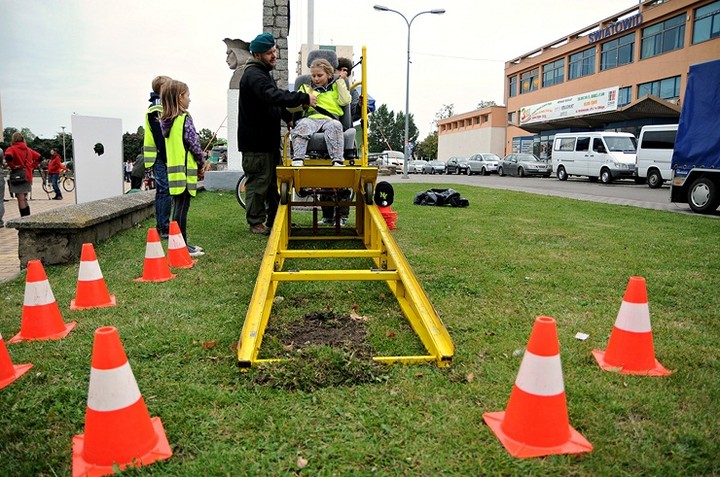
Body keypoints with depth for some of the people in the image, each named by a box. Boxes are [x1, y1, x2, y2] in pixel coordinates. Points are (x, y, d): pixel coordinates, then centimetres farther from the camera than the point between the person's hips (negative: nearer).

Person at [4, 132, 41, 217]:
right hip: (28, 176, 6)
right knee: (24, 199, 16)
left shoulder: (12, 149, -8)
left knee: (21, 199, -4)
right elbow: (38, 157, 15)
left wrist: (12, 166, -14)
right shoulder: (28, 149, 10)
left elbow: (8, 157, -28)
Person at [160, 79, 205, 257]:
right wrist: (201, 161, 3)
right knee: (182, 208, -5)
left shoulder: (164, 120, 13)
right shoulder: (185, 118, -11)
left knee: (178, 207, 12)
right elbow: (194, 143, -13)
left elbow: (171, 145, 15)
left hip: (172, 168, 8)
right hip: (185, 169, -8)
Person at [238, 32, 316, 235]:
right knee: (258, 182, -2)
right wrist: (304, 98, -35)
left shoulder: (263, 73, 17)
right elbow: (274, 96, -34)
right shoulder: (253, 75, -17)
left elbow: (274, 103, 25)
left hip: (268, 139, 10)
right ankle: (256, 222, 11)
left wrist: (289, 117, 11)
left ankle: (275, 219, 26)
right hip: (256, 142, -10)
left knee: (273, 180, 15)